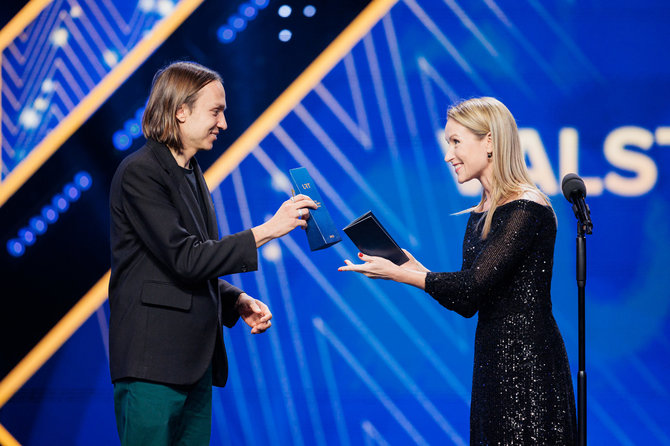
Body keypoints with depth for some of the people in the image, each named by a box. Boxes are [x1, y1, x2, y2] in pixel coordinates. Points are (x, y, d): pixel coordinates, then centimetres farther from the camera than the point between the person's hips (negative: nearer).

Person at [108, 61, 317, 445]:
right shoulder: (139, 173, -11)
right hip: (153, 364, -9)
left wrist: (237, 301, 5)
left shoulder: (191, 174, 18)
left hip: (195, 362, 9)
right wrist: (268, 230, -17)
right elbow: (185, 258, -18)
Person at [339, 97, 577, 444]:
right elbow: (466, 304, 11)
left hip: (529, 363, -8)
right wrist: (414, 266, -1)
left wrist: (399, 274, -13)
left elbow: (475, 283, -18)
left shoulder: (527, 210, -13)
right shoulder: (480, 215, 14)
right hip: (491, 364, 8)